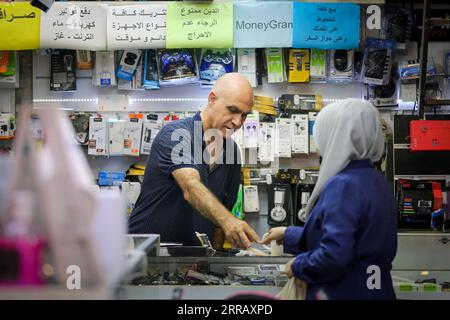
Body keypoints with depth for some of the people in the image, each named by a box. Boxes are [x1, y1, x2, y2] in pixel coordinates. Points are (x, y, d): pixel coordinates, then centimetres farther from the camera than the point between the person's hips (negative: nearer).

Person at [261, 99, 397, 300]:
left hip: (347, 292, -8)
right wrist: (288, 234, 22)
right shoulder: (374, 179, 7)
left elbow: (333, 255, -28)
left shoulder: (343, 184, -21)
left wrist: (298, 266, -10)